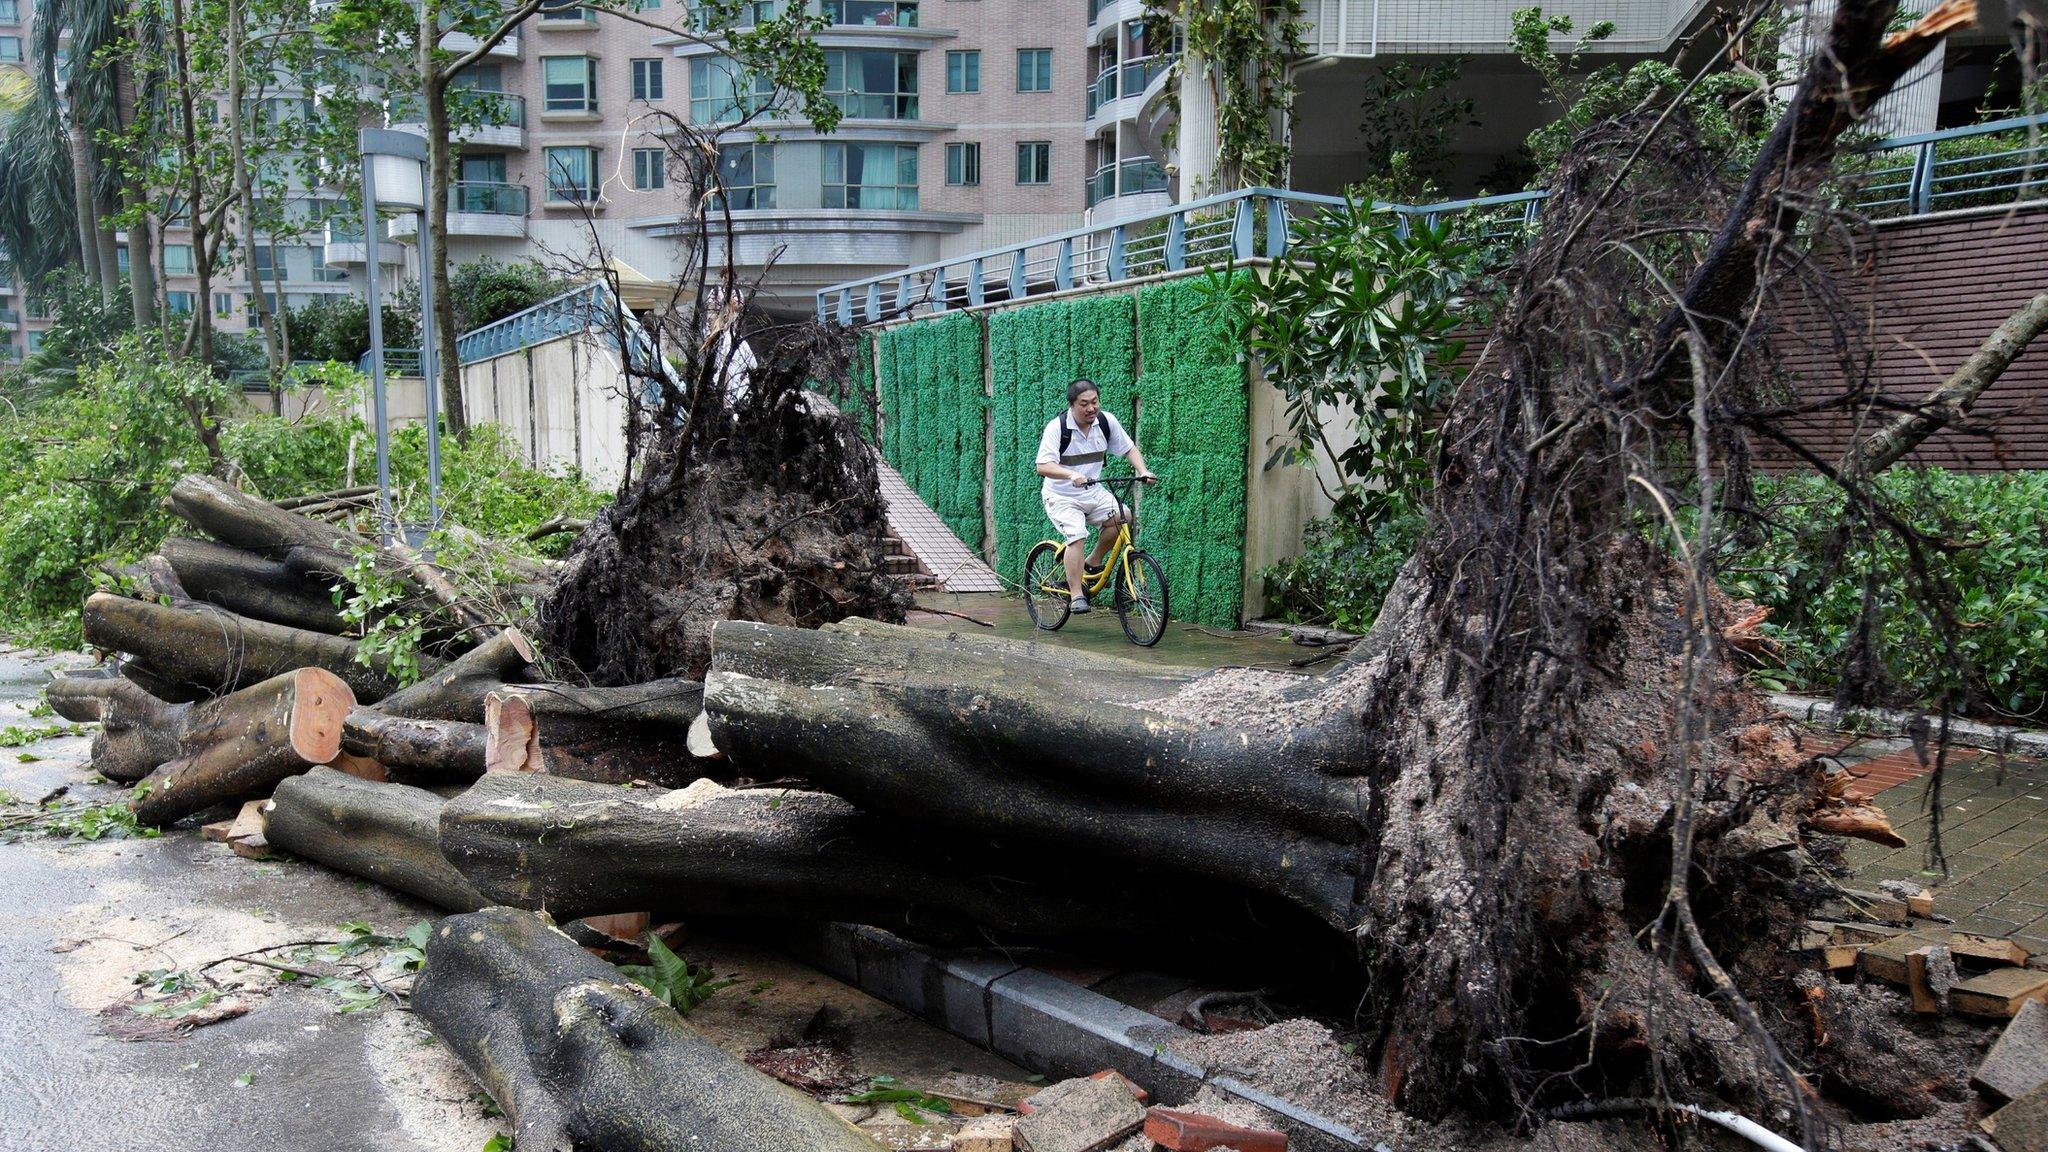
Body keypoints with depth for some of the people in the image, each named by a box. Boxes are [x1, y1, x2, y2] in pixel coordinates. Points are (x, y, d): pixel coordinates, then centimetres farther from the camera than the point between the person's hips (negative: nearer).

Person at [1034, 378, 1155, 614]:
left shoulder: (1106, 421, -4)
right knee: (1076, 536, -25)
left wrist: (1143, 471, -13)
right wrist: (1072, 475, -45)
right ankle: (1077, 596, -18)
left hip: (1093, 492, 5)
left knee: (1124, 518, -16)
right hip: (1061, 497, -5)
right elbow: (1043, 466, -27)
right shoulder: (1057, 427, -18)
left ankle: (1093, 563, 3)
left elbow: (1129, 448, 6)